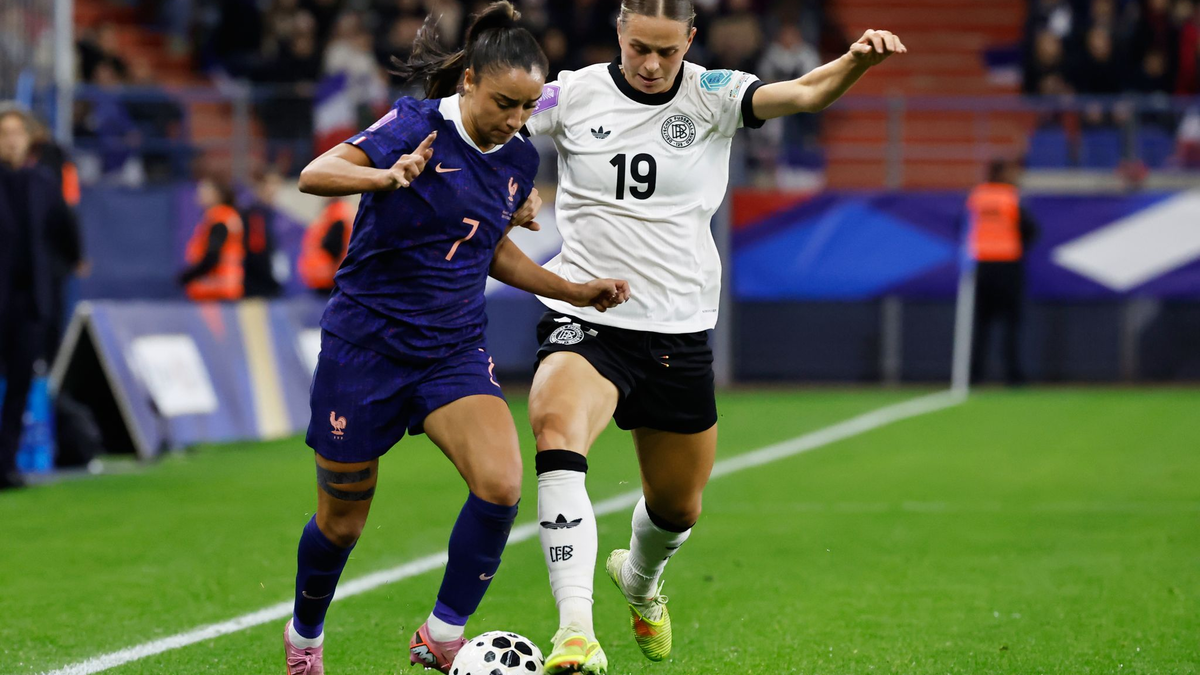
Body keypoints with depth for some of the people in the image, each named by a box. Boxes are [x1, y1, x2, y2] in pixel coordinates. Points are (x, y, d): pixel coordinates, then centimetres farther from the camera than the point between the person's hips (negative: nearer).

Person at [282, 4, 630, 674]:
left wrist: (575, 291, 9)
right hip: (366, 340, -4)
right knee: (342, 521, 9)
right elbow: (315, 174, -25)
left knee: (502, 483, -22)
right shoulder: (418, 125, -14)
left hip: (454, 348, 4)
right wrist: (390, 176, -44)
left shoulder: (519, 159, 3)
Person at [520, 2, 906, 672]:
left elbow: (804, 92, -20)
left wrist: (857, 60, -39)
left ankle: (640, 580, 55)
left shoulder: (712, 95, -4)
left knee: (678, 507, 16)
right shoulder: (574, 94, -3)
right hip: (585, 318, -2)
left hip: (679, 330, 2)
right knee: (558, 432, -33)